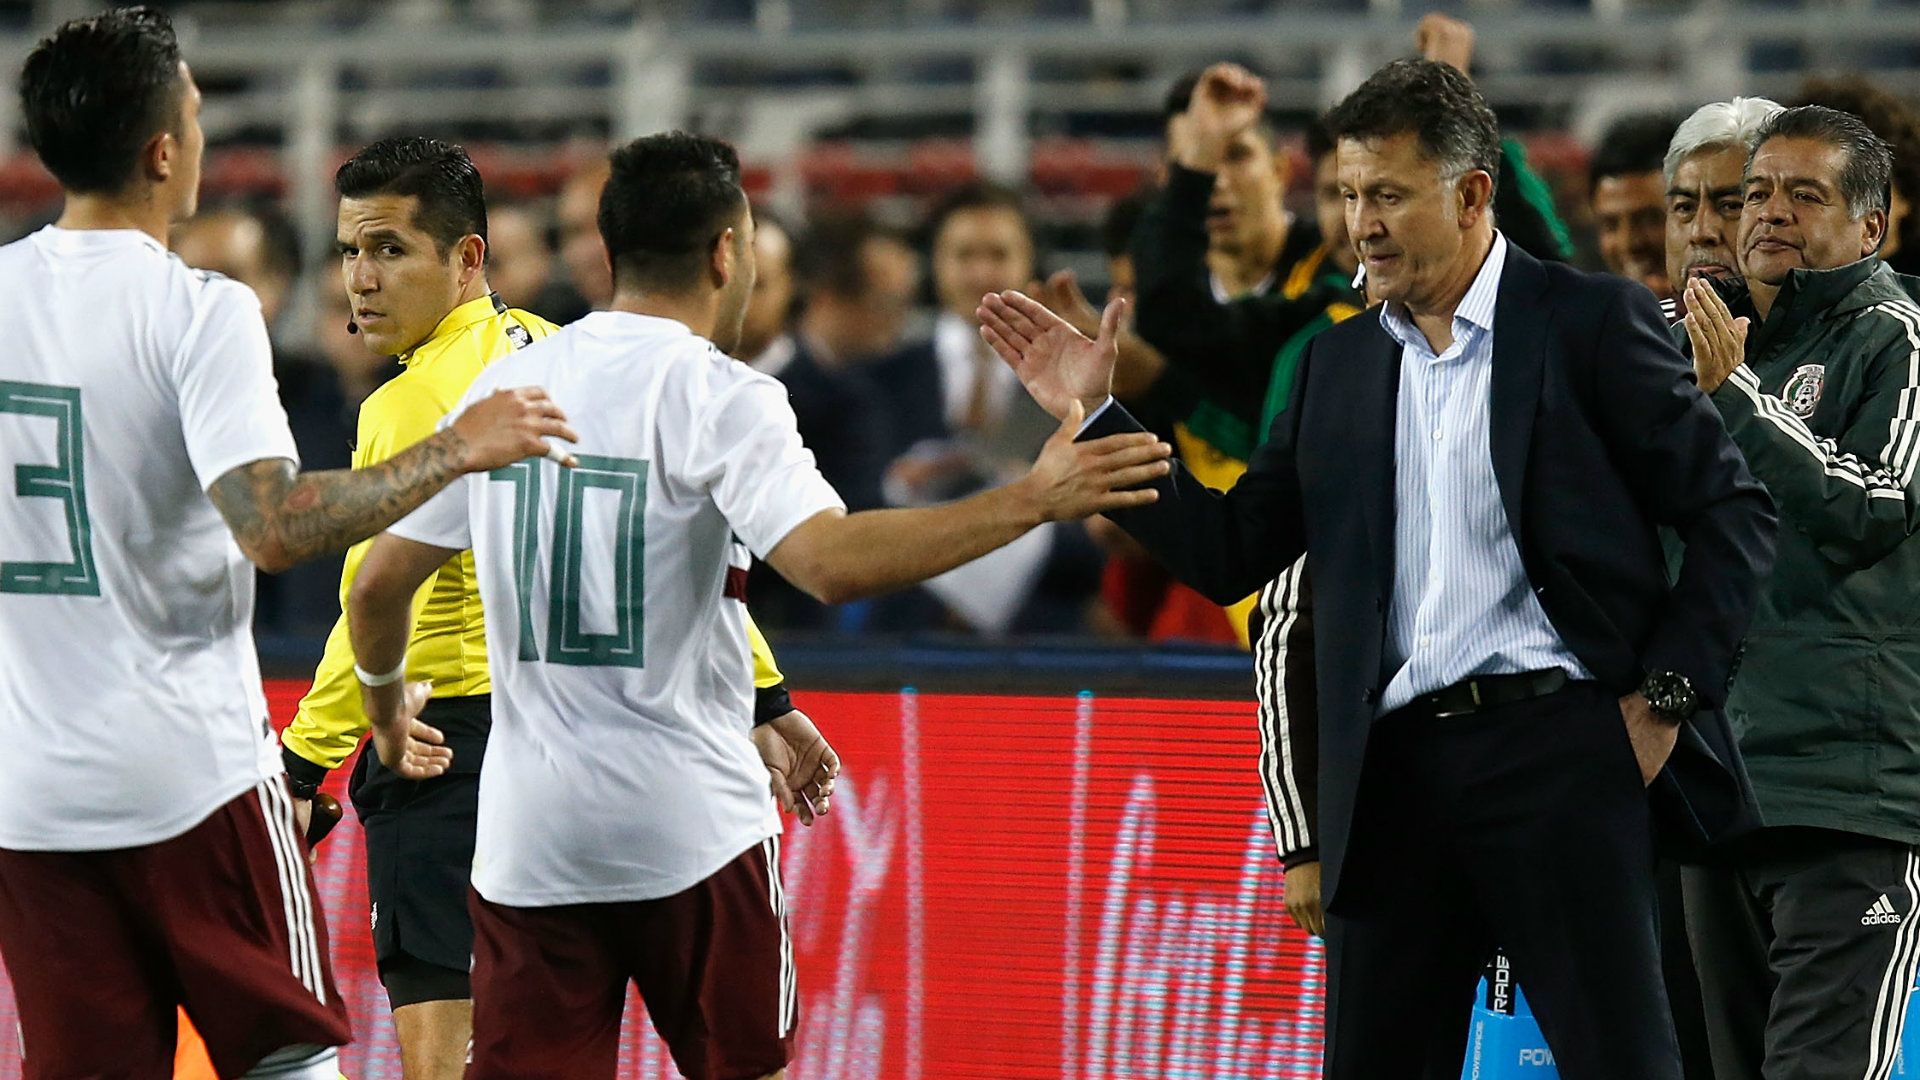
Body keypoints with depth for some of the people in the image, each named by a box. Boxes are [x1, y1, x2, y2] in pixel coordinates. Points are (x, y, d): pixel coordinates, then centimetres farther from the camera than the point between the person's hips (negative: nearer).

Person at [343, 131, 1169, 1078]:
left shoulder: (503, 386, 8)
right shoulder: (717, 396, -9)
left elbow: (379, 583, 13)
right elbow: (830, 563, -24)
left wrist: (388, 704, 33)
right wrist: (1033, 500, -21)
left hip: (527, 838, 4)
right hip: (690, 824, -4)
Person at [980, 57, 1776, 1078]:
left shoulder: (1589, 322, 0)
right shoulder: (1339, 362, 15)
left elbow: (1732, 512, -1)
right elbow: (1230, 552, 14)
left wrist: (1667, 696, -7)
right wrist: (1096, 415, 7)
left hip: (1558, 741, -5)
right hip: (1395, 770, 5)